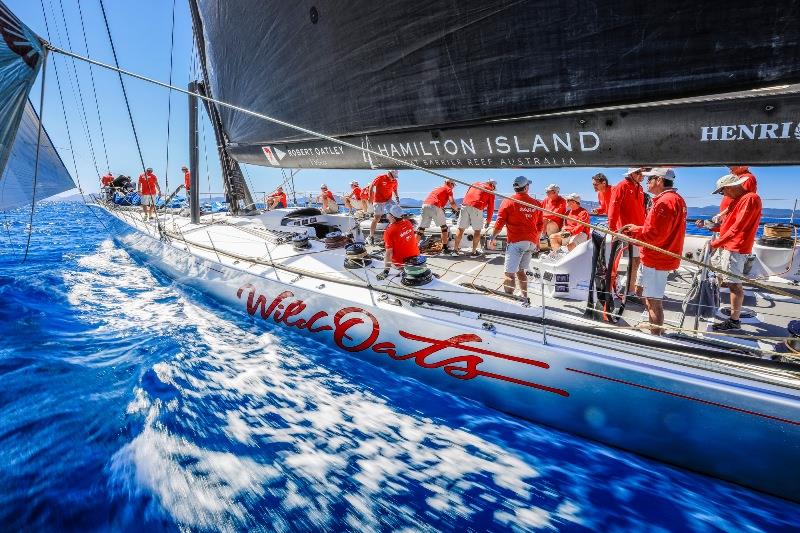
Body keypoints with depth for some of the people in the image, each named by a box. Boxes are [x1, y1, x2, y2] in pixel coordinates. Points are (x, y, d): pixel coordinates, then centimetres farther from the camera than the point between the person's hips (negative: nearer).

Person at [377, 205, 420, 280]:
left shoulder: (389, 232, -22)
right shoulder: (408, 222, -6)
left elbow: (389, 252, -20)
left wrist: (386, 270, -13)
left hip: (401, 262, -5)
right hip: (416, 256, 6)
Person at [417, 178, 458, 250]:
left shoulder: (438, 188, 34)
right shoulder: (448, 189, 13)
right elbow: (452, 203, 0)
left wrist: (442, 209, 39)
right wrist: (456, 209, 17)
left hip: (425, 205, 6)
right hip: (435, 206, -6)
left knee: (421, 228, 9)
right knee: (444, 227, 9)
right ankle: (444, 248, 7)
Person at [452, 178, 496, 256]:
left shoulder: (475, 183, 27)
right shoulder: (491, 191, 14)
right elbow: (490, 207, 13)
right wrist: (488, 221, 21)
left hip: (465, 205, 4)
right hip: (477, 208, -4)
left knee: (461, 228, 10)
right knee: (477, 230, 10)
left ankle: (455, 249, 13)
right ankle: (474, 251, 13)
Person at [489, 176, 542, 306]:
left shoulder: (508, 202, -4)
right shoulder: (536, 204, 9)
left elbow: (500, 223, -6)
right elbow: (541, 225, 14)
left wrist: (493, 237, 7)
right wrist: (537, 241, 26)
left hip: (516, 242, -5)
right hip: (532, 242, 5)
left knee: (510, 273, -7)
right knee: (521, 270, 17)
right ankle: (525, 299, 19)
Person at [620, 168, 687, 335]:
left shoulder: (665, 201, -20)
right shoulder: (676, 199, 14)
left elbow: (655, 234, -24)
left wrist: (634, 231, -9)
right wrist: (636, 229, 6)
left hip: (656, 260, -11)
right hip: (652, 258, 11)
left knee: (653, 300, -3)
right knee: (641, 290, 22)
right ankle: (657, 329, 33)